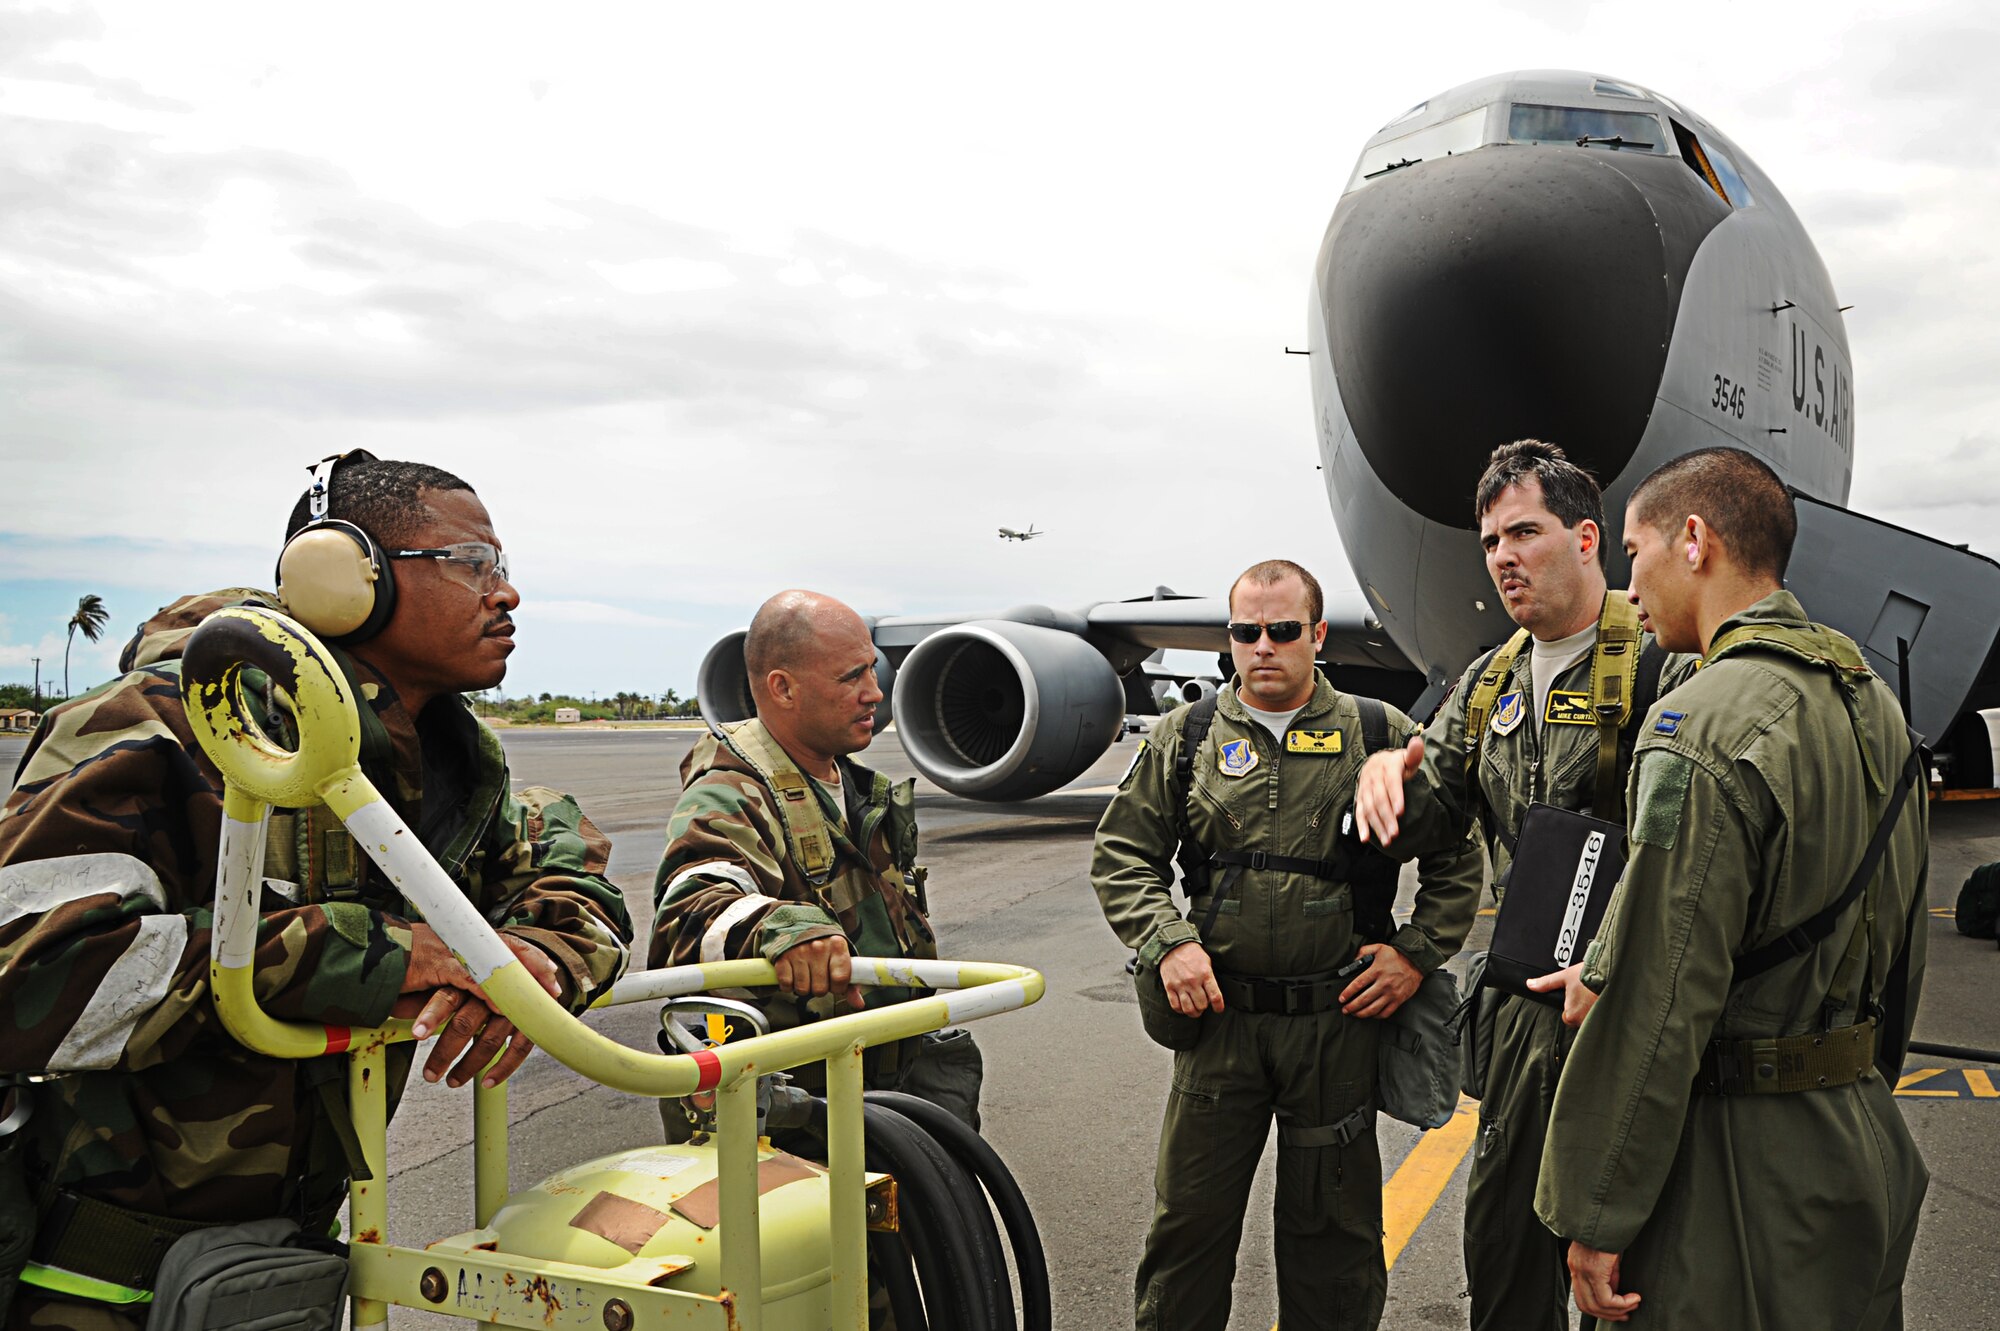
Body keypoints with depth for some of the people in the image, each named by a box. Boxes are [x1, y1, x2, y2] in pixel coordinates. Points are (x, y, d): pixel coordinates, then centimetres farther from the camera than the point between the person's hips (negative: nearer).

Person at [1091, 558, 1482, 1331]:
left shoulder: (1381, 736, 2)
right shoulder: (1184, 738, 5)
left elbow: (1457, 856, 7)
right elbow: (1121, 855, 7)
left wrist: (1419, 951, -3)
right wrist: (1168, 942, -7)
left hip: (1339, 1020, -1)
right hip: (1218, 1014, 1)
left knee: (1333, 1224, 13)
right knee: (1189, 1215, 8)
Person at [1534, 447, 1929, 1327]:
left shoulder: (1705, 731, -21)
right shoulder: (1872, 701, 8)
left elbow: (1660, 1004, -23)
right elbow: (1903, 941, 15)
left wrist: (1596, 1215, -17)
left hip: (1745, 1176, -9)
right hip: (1865, 1148, 9)